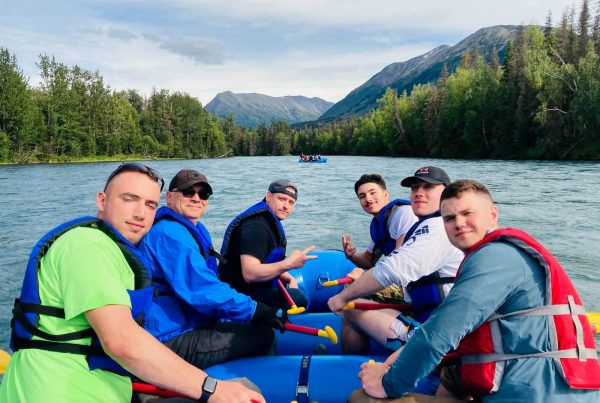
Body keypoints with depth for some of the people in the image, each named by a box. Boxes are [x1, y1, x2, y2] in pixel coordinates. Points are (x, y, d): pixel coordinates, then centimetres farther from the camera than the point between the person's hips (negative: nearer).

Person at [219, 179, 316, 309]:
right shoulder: (256, 226, -20)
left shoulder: (269, 222, 14)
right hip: (242, 294, -11)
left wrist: (289, 279, 3)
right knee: (298, 298, -28)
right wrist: (288, 264, -38)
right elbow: (249, 274, -31)